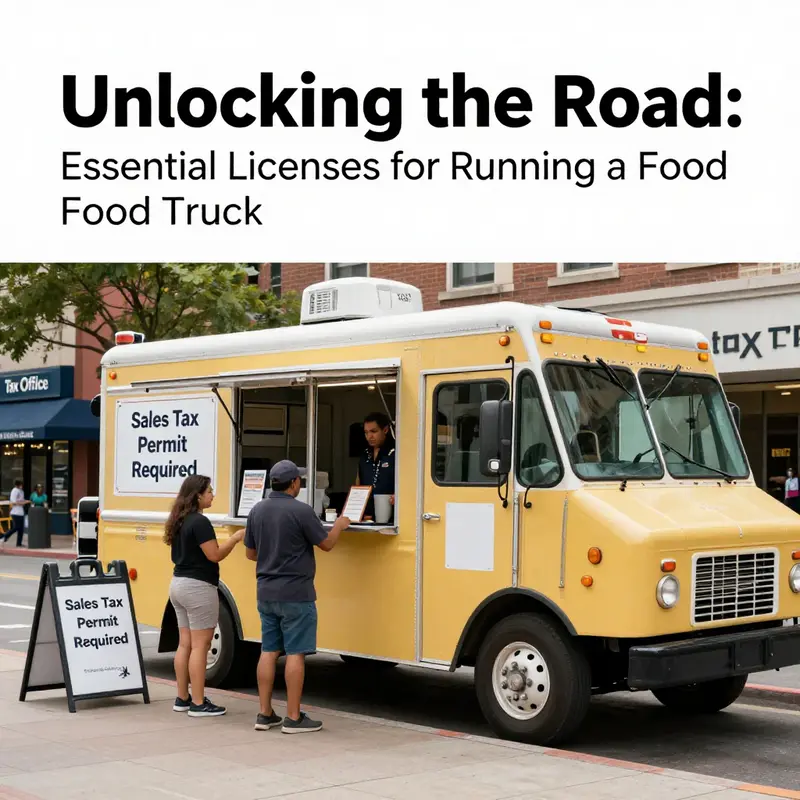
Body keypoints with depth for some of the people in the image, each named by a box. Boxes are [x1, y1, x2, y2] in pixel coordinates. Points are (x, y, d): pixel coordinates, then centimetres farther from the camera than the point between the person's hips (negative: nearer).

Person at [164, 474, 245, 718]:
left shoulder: (179, 521, 12)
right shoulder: (200, 522, -17)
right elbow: (214, 555, -18)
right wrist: (236, 538, -7)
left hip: (178, 583, 9)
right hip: (198, 587, -9)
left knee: (185, 644, 13)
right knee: (200, 646, -5)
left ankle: (182, 698, 18)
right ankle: (198, 704, -2)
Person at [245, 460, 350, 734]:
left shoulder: (257, 511, 5)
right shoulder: (301, 511, -16)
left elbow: (251, 553, 12)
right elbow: (326, 544, -6)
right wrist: (340, 525, 13)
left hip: (266, 593, 7)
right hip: (295, 595, -7)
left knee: (268, 652, 11)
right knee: (295, 654, -1)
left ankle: (265, 714, 15)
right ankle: (293, 718, 2)